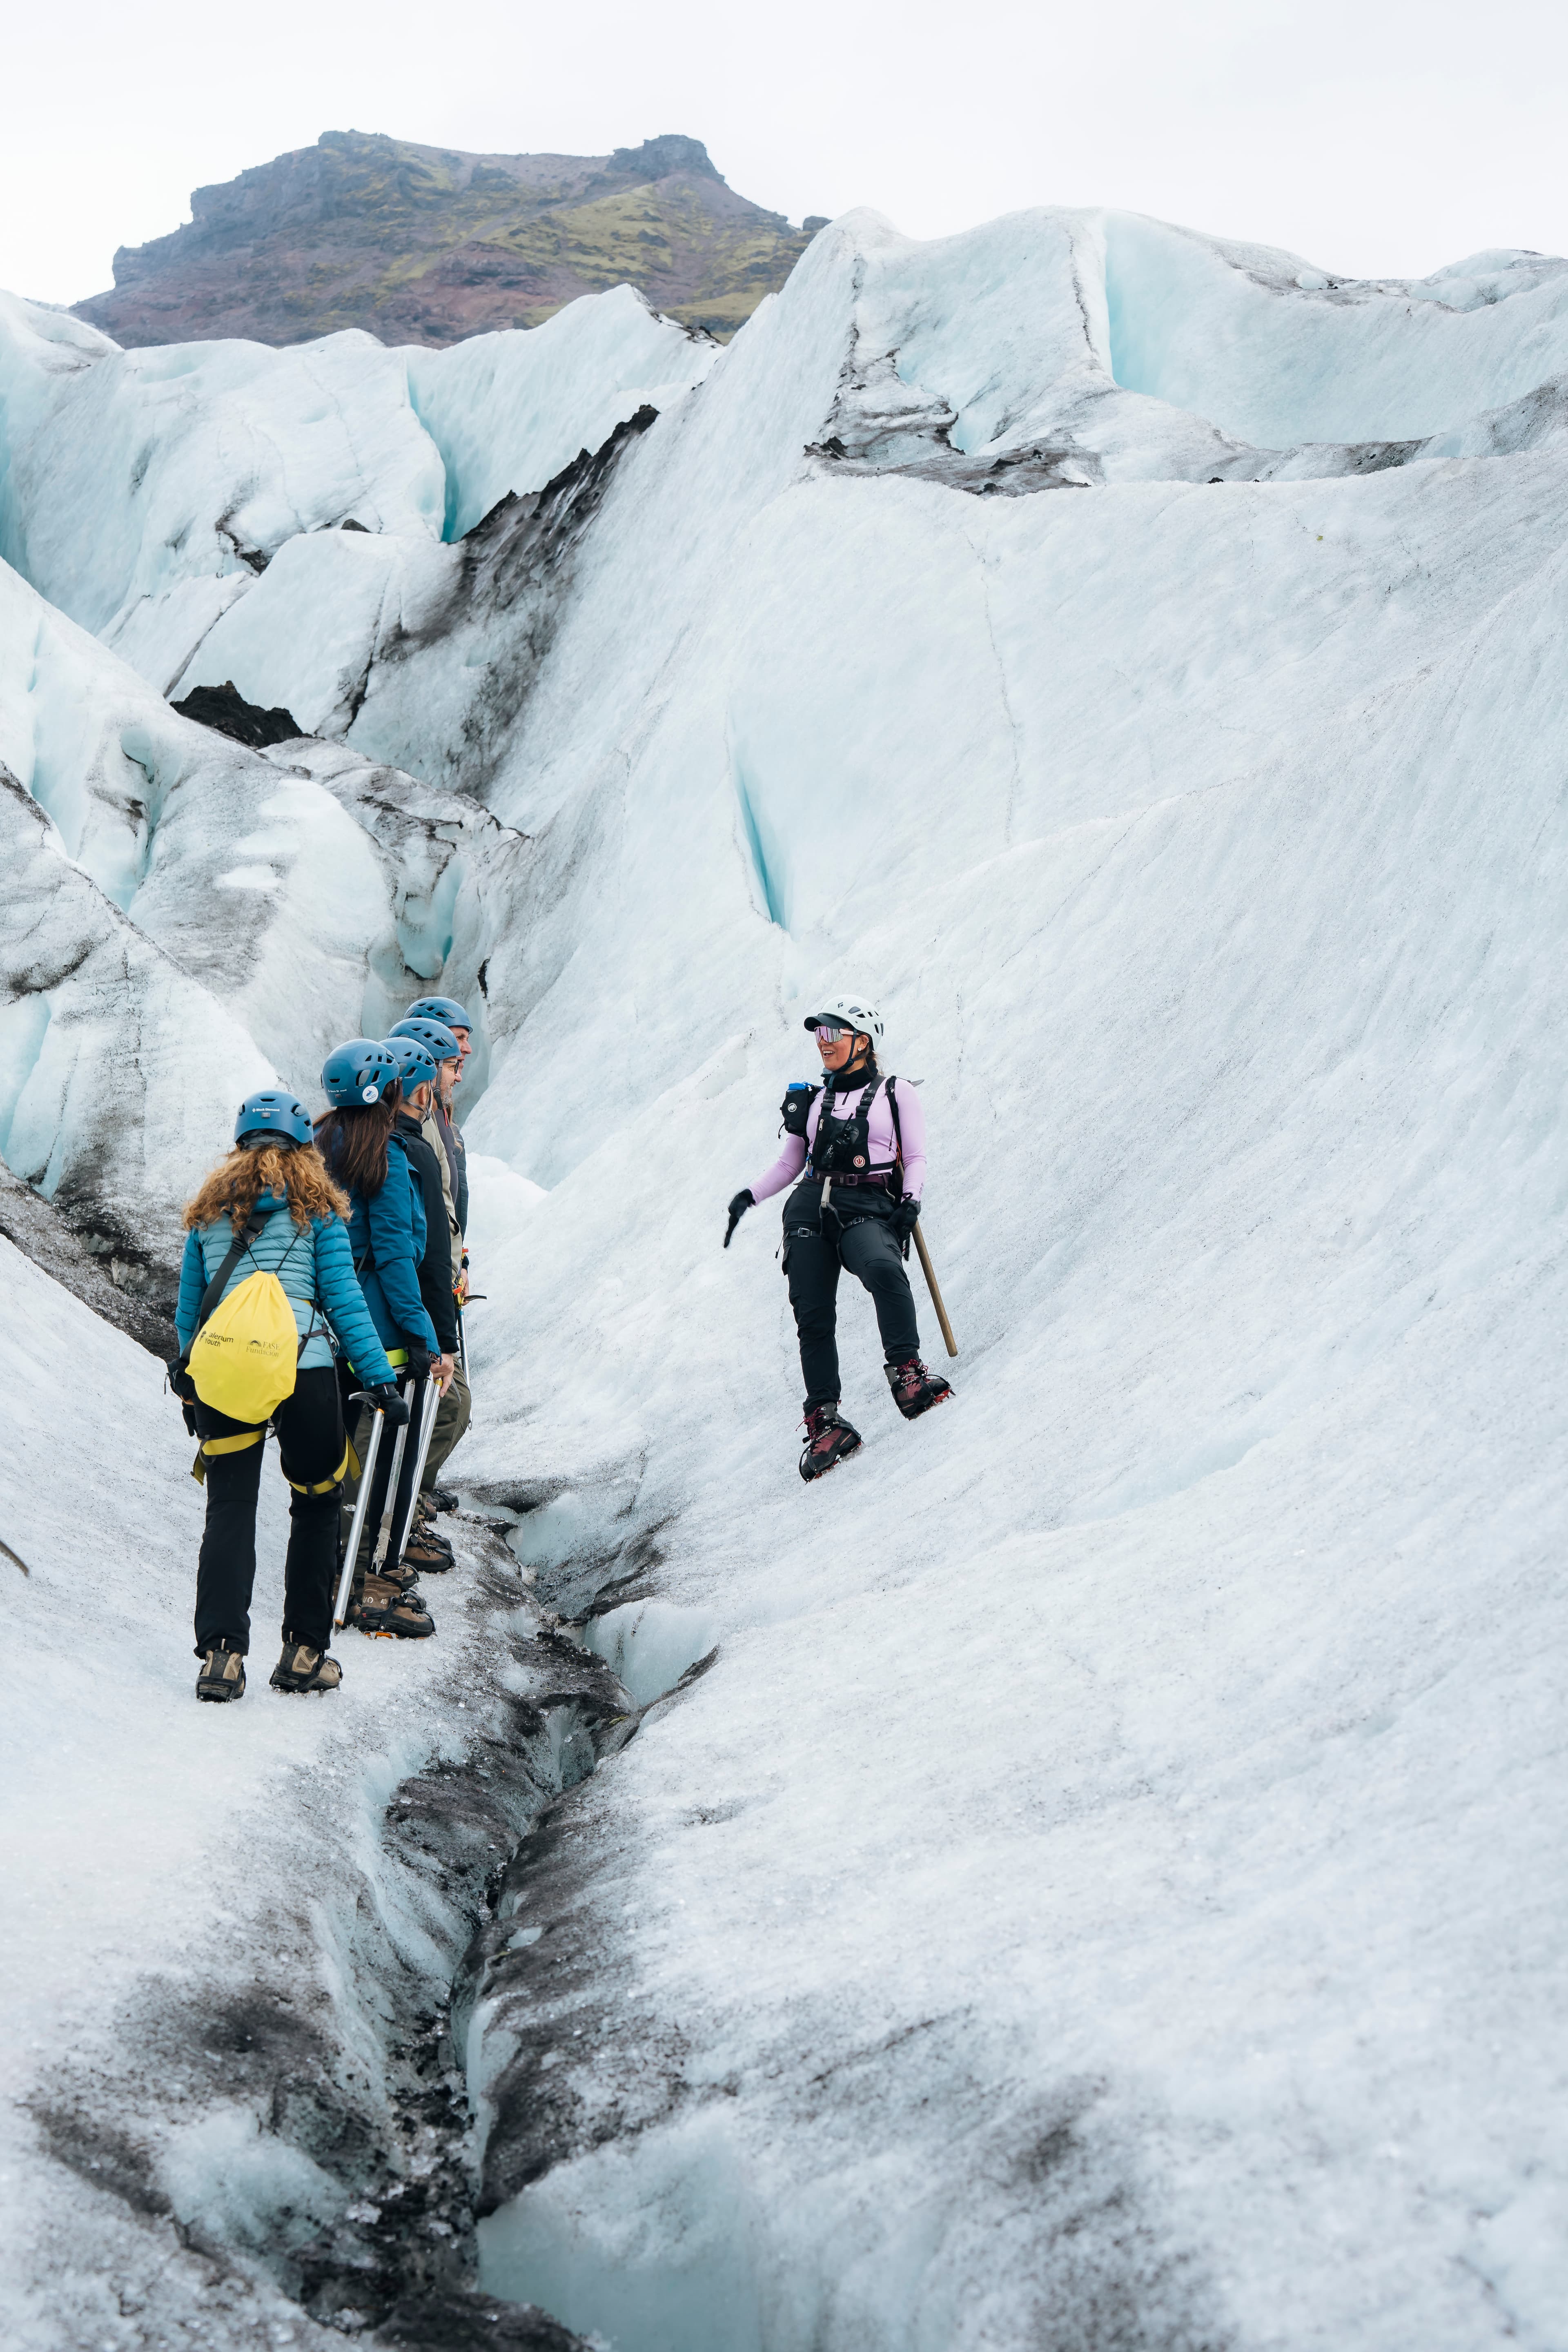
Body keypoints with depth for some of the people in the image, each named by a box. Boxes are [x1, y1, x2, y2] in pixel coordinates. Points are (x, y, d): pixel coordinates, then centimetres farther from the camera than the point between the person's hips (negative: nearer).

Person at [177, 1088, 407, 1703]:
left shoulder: (208, 1211, 17)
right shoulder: (317, 1206, 7)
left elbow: (187, 1312, 20)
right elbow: (344, 1298, 1)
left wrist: (191, 1391, 30)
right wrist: (380, 1378, 1)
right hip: (303, 1370, -2)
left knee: (229, 1511, 7)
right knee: (317, 1507, 12)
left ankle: (220, 1653, -5)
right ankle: (305, 1652, 11)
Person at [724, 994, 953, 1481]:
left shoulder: (896, 1093, 13)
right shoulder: (811, 1100, 22)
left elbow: (916, 1158, 7)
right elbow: (789, 1165, 23)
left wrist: (911, 1202, -13)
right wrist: (749, 1196, 6)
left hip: (870, 1209, -3)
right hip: (812, 1206, 4)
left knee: (883, 1268, -37)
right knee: (813, 1316, -11)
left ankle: (906, 1375, -33)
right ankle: (825, 1422, -6)